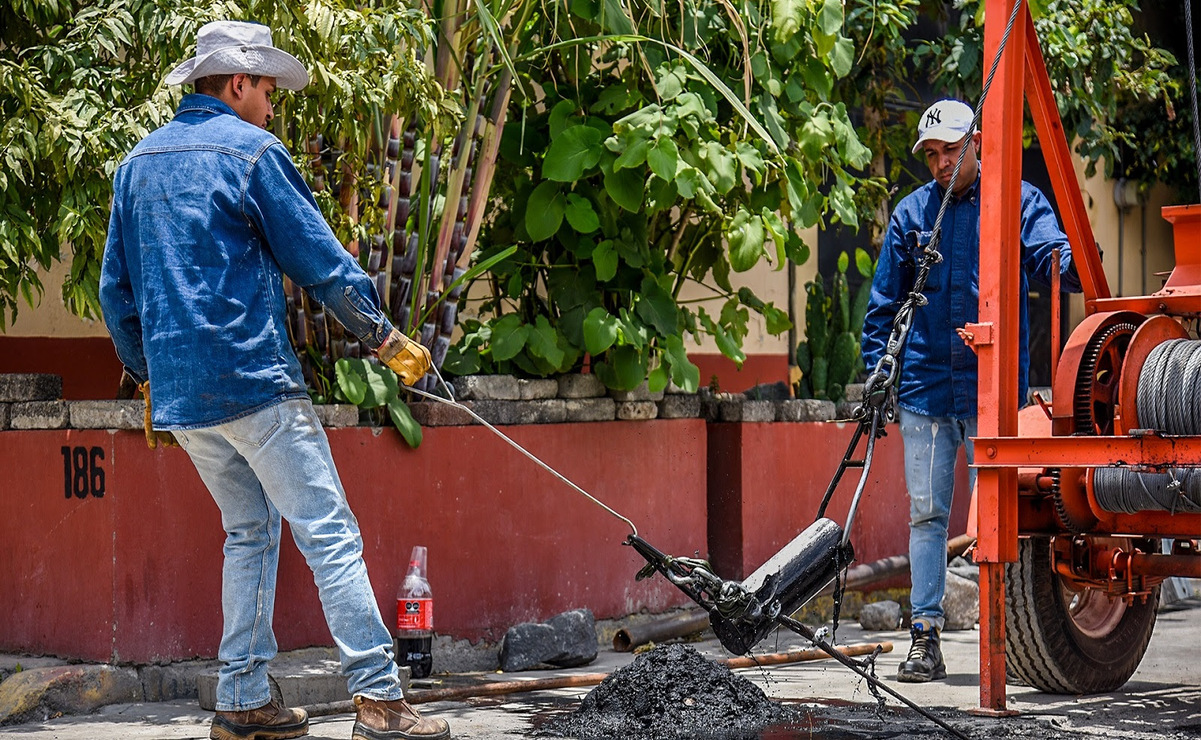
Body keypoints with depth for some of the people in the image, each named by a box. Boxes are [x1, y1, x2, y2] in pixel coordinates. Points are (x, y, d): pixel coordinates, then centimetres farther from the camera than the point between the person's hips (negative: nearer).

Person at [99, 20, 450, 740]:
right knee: (330, 532, -7)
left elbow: (116, 290, 20)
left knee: (250, 532, 17)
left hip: (178, 390, 8)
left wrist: (148, 376, 29)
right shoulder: (250, 150, -6)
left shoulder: (138, 164, 16)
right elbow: (318, 259, -5)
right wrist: (386, 336, 5)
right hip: (254, 381, -8)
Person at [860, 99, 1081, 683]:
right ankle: (925, 639, 7)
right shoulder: (911, 213, 11)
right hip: (924, 387, 3)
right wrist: (875, 374, 9)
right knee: (926, 513, 3)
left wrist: (1075, 263, -36)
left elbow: (1049, 253, -12)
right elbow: (885, 302, 16)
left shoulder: (1017, 201, 3)